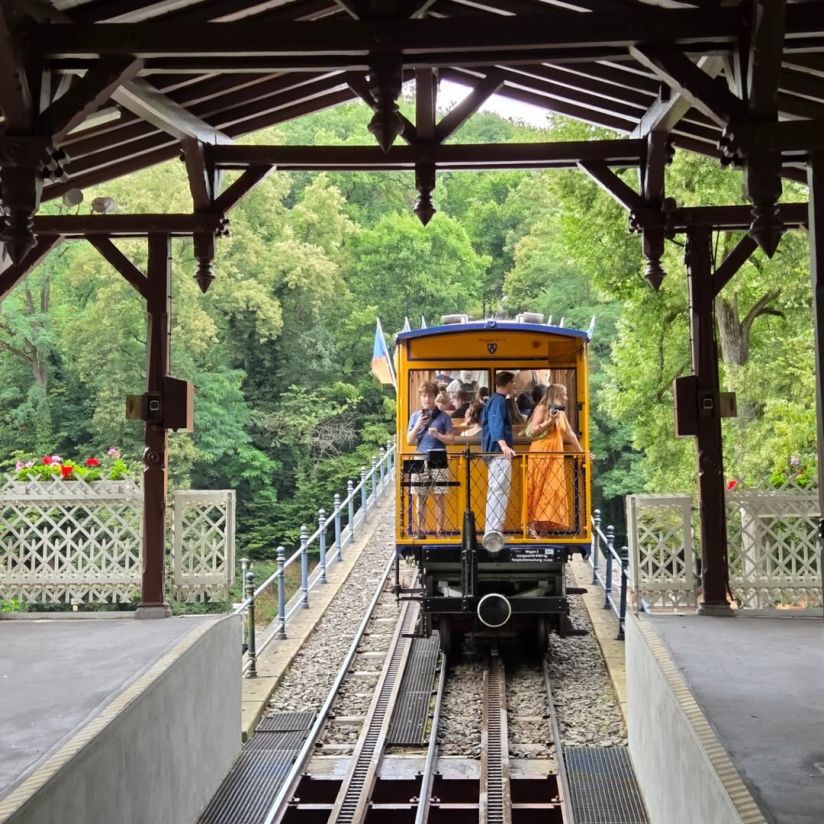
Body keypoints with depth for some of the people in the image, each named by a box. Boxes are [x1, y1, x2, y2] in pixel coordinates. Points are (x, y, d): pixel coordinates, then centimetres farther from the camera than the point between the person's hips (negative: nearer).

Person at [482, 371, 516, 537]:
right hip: (500, 452, -11)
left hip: (496, 452, 11)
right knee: (498, 491, -14)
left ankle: (492, 530, 18)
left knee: (496, 491, 14)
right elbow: (496, 424, -27)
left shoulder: (493, 400, 20)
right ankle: (493, 531, -18)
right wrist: (504, 445, -43)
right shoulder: (499, 400, -11)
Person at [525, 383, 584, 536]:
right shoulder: (541, 409, -4)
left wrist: (581, 453, 23)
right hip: (540, 455, -7)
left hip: (555, 456, 7)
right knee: (538, 490, -7)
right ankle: (532, 525, -6)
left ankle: (543, 526, 3)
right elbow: (532, 431, -12)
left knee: (553, 489, 1)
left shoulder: (561, 413, 16)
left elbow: (570, 435, 21)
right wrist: (549, 421, -19)